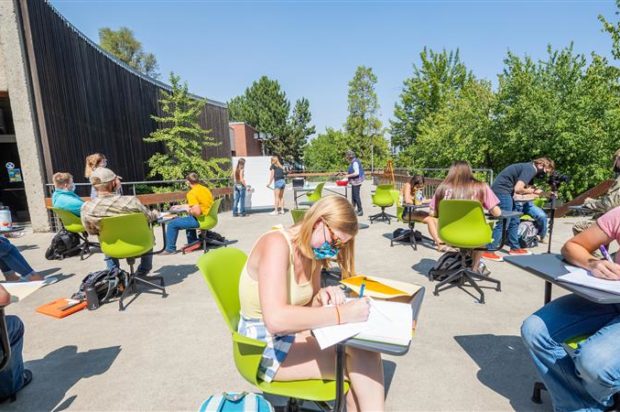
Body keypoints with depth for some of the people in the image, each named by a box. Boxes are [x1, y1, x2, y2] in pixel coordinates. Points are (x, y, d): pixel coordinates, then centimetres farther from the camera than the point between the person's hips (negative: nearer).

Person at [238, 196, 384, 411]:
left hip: (293, 333, 7)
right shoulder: (276, 244, -25)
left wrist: (323, 297, -14)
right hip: (265, 346, -7)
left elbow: (304, 308, 8)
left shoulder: (313, 250, 0)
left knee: (366, 351, -13)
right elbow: (275, 319, -36)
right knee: (361, 362, -17)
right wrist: (341, 313, -33)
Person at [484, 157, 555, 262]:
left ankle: (515, 248, 25)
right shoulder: (530, 169, -13)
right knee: (503, 222, -9)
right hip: (502, 191, -10)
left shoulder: (529, 167, 17)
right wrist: (533, 191, -5)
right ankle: (488, 251, -7)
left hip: (503, 191, 10)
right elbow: (518, 189, -22)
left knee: (514, 221, 15)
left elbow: (524, 186, 15)